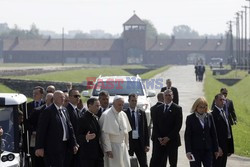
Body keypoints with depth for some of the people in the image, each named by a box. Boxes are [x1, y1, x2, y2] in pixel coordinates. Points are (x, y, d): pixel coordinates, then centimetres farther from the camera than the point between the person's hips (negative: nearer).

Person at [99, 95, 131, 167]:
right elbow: (105, 134, -14)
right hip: (112, 146, -6)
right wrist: (108, 149, -17)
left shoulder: (123, 115, 8)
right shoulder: (106, 115, -12)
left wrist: (126, 146, 12)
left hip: (123, 147, 6)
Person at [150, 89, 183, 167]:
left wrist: (168, 138, -12)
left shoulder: (177, 109, -1)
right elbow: (155, 125, 9)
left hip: (172, 140, -3)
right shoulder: (158, 109, 11)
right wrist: (159, 137, -6)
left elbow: (178, 125, -7)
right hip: (159, 140, 3)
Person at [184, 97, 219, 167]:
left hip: (208, 150, 2)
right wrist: (188, 151, -13)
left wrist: (216, 149, 8)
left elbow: (213, 133, 9)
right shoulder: (190, 118, -3)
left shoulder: (209, 117, 5)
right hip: (195, 150, -2)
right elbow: (187, 136, -5)